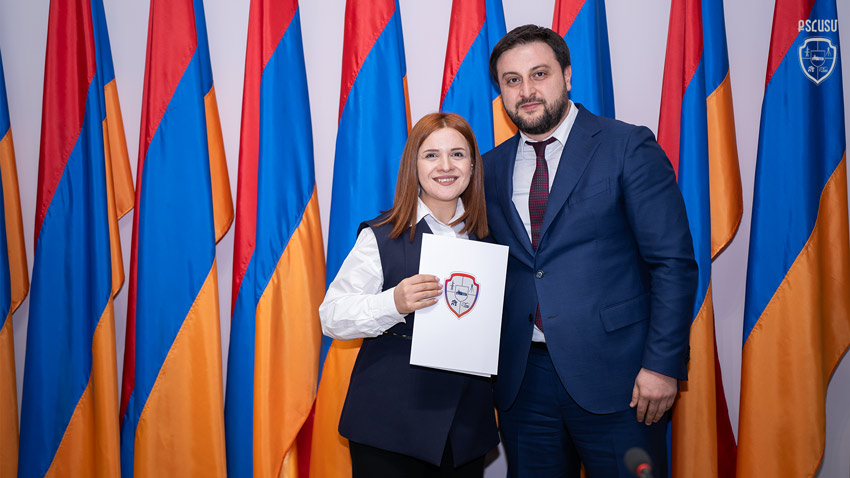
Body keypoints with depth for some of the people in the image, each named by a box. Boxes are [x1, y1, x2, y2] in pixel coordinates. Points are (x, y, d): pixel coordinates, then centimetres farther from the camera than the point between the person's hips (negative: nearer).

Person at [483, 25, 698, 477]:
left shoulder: (628, 147, -4)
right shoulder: (492, 167, 9)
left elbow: (673, 262, -8)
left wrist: (663, 364, -13)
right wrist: (486, 362, 3)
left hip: (613, 373, -3)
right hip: (522, 379, 4)